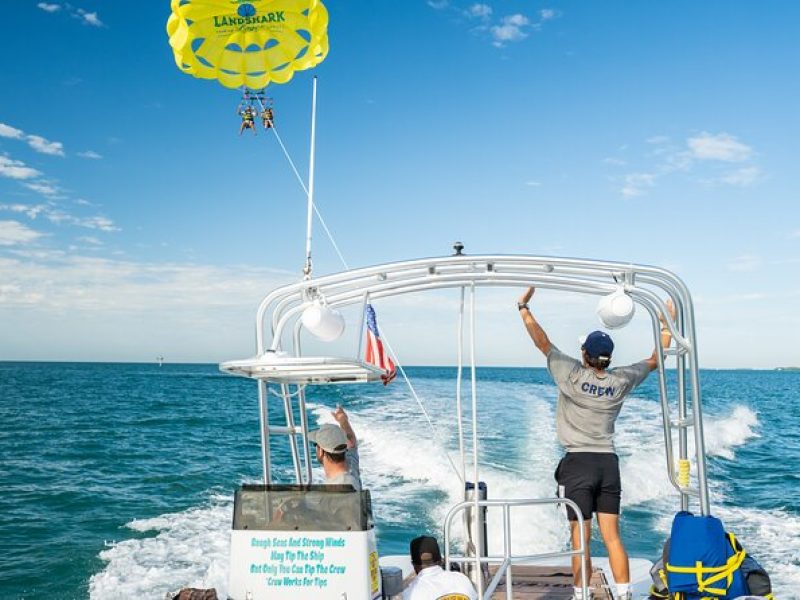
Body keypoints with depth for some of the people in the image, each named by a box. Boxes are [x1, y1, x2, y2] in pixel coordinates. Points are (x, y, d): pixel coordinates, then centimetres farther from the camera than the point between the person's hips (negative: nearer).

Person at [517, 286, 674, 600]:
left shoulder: (572, 375, -8)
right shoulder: (621, 381, 3)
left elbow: (542, 341, -4)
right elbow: (655, 359, 17)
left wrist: (523, 307, 4)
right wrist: (666, 325, 27)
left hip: (578, 464, -4)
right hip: (608, 464, 4)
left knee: (580, 539, 0)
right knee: (612, 537, 5)